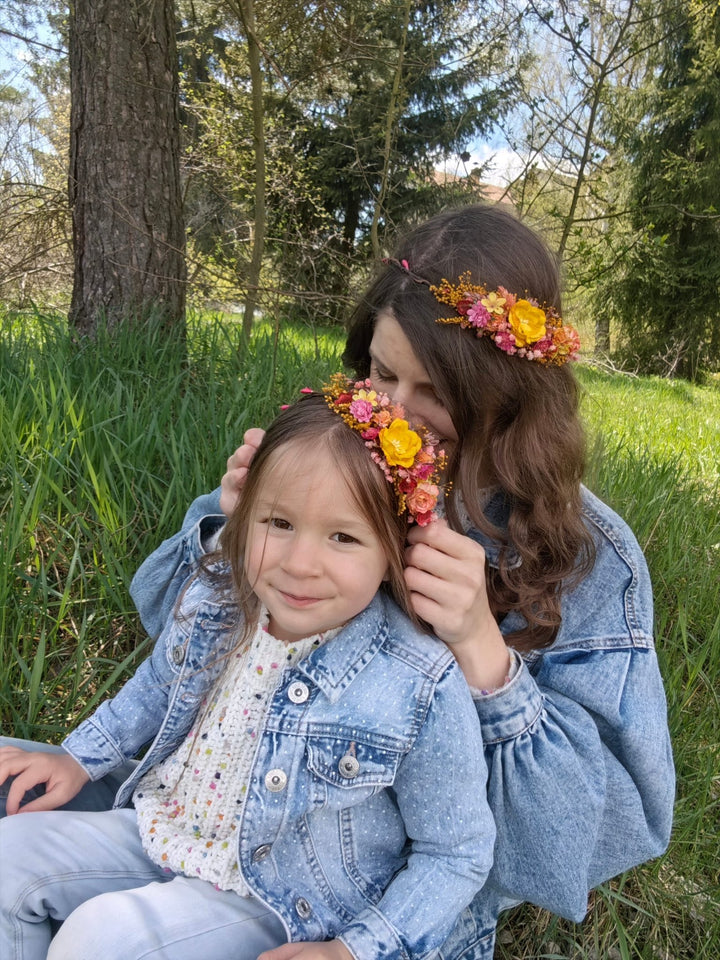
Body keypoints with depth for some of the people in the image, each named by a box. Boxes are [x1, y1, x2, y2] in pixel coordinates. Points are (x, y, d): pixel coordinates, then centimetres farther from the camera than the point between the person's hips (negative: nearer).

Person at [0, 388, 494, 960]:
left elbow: (456, 855, -14)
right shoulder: (214, 601, -14)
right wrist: (79, 760, 11)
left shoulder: (423, 692, -30)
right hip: (164, 831, 6)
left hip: (284, 906, -5)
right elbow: (159, 684, 11)